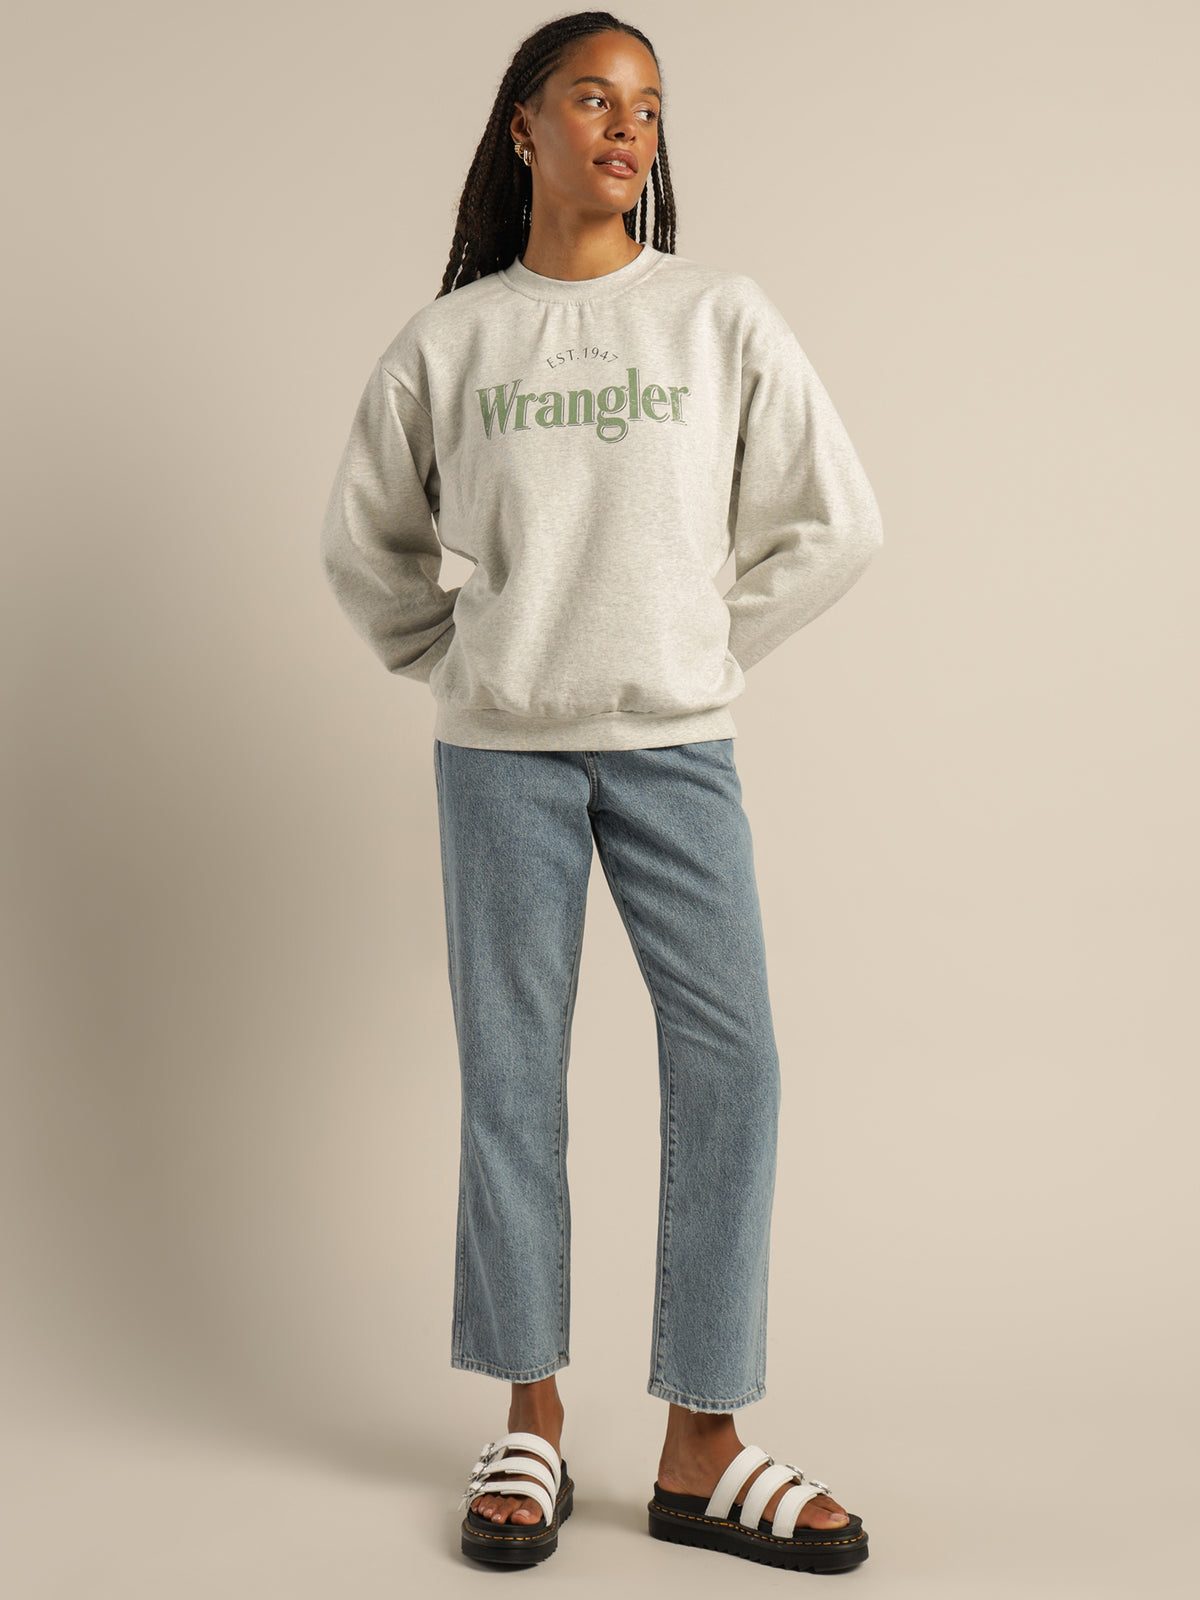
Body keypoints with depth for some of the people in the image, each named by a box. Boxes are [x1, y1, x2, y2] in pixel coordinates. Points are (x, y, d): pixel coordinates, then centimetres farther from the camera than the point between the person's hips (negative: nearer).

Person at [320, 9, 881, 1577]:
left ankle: (702, 1449, 8)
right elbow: (366, 546, 15)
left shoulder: (723, 317, 2)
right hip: (501, 753, 0)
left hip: (674, 746, 0)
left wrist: (714, 650, 4)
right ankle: (532, 1421, 18)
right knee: (512, 1077, 4)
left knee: (730, 1067, -4)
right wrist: (453, 661, 7)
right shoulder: (445, 342, 4)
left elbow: (836, 524, 5)